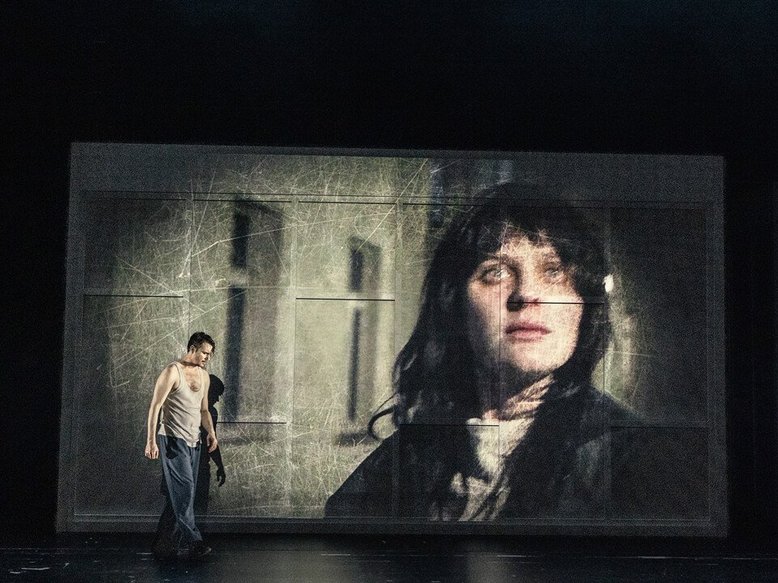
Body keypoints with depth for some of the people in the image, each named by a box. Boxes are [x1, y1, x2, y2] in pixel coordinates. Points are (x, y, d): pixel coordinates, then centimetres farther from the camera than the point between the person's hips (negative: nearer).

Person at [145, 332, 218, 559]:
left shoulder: (204, 376, 15)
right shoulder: (172, 372, -8)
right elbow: (155, 406, -11)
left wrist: (211, 432, 9)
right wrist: (151, 441, -18)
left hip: (193, 442, 8)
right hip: (172, 440, -8)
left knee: (179, 495, 6)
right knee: (184, 489, -15)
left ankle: (163, 546, 11)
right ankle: (191, 542, -18)